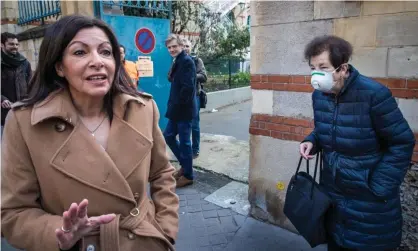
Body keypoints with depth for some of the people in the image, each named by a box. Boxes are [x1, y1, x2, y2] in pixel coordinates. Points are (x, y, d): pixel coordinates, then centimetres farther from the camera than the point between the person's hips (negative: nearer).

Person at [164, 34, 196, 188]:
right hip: (177, 109, 10)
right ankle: (184, 165, 31)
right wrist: (172, 106, 8)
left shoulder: (186, 61, -14)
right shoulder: (178, 62, 15)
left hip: (184, 110, -10)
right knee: (168, 136, 16)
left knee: (184, 141, 0)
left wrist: (177, 106, -16)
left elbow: (188, 87, -23)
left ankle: (188, 175, 16)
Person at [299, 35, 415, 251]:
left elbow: (402, 143, -15)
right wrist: (312, 142, -9)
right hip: (332, 192, 6)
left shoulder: (374, 94, -23)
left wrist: (378, 188, -16)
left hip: (369, 201, -5)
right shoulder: (319, 95, -3)